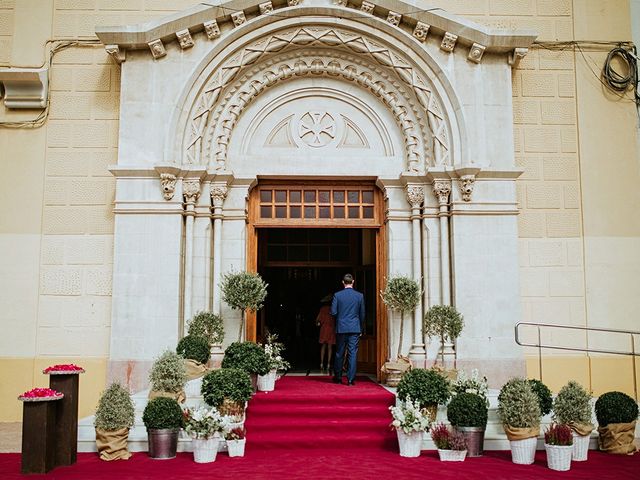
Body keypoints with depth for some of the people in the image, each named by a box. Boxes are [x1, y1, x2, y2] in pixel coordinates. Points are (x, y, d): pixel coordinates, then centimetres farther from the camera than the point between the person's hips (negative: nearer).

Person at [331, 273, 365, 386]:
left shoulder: (337, 295, -5)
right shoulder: (360, 296, -1)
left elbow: (333, 312, -6)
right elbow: (362, 314, 4)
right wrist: (361, 329, 15)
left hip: (341, 328, 0)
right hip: (355, 329, 0)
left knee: (339, 353, 11)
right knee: (353, 354, 2)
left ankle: (338, 377, 23)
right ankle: (351, 379, 0)